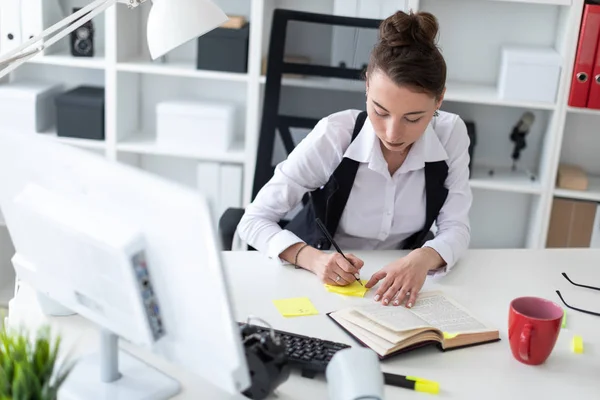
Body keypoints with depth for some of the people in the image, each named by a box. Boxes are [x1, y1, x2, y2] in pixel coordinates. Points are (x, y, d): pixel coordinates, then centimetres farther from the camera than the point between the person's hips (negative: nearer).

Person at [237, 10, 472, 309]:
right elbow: (253, 221, -17)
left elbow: (455, 227, -9)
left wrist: (423, 258, -30)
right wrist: (312, 259, -34)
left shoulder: (451, 134, -13)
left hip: (399, 282, 2)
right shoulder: (334, 135, -21)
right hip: (322, 282, -2)